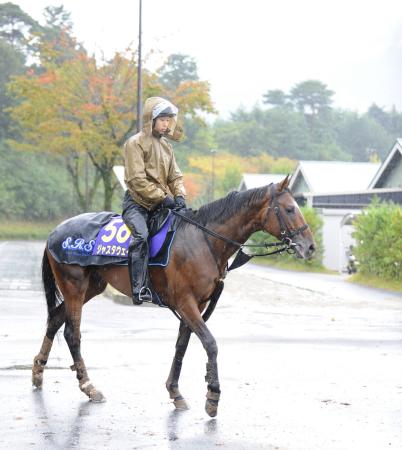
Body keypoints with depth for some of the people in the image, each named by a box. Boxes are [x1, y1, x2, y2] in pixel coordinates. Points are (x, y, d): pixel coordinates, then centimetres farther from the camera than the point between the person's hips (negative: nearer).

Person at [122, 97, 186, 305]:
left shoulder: (166, 146, 16)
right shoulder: (135, 143, -6)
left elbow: (175, 176, 16)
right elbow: (137, 179, -15)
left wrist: (179, 195, -6)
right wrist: (162, 197, -20)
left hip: (161, 203, 7)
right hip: (137, 203, -7)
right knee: (141, 235, -31)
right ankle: (139, 289, -33)